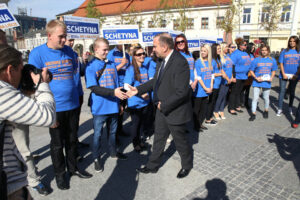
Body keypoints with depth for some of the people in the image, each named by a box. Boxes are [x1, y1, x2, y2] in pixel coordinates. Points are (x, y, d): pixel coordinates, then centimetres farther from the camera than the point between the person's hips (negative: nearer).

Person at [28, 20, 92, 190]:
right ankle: (60, 173, 33)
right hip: (55, 107, -4)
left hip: (73, 104, 4)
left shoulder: (68, 51, 4)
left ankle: (73, 168, 37)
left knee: (72, 139, 18)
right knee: (57, 144, 12)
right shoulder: (37, 53, -9)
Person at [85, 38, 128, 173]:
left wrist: (121, 98, 12)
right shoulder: (91, 66, -9)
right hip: (100, 107, -5)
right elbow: (94, 88, -17)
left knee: (113, 130, 19)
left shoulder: (112, 64, 7)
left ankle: (113, 152, 39)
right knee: (97, 133, 9)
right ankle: (96, 158, 26)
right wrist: (113, 92, -26)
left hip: (113, 105, 5)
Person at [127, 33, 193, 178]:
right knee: (158, 139, 20)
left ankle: (187, 166, 41)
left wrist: (164, 105, -20)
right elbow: (156, 80, 14)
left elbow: (181, 92, -28)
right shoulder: (162, 60, 2)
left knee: (180, 141, 14)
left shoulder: (180, 63, -26)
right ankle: (153, 166, 39)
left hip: (175, 111, -8)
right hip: (162, 109, 8)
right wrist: (138, 90, 7)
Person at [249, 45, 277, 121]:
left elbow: (273, 71, 12)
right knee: (255, 98, -3)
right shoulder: (256, 60, -4)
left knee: (266, 98, 13)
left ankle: (266, 111, 35)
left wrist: (271, 78, -6)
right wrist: (256, 78, -15)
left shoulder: (272, 60, 4)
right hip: (257, 82, -2)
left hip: (267, 82, 2)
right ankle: (253, 113, 5)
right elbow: (251, 71, -1)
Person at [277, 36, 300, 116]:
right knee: (282, 91, -2)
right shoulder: (284, 51, 1)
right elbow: (281, 63, -1)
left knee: (292, 92, 14)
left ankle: (290, 107, 30)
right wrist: (283, 74, -9)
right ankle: (280, 109, 4)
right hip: (284, 75, -1)